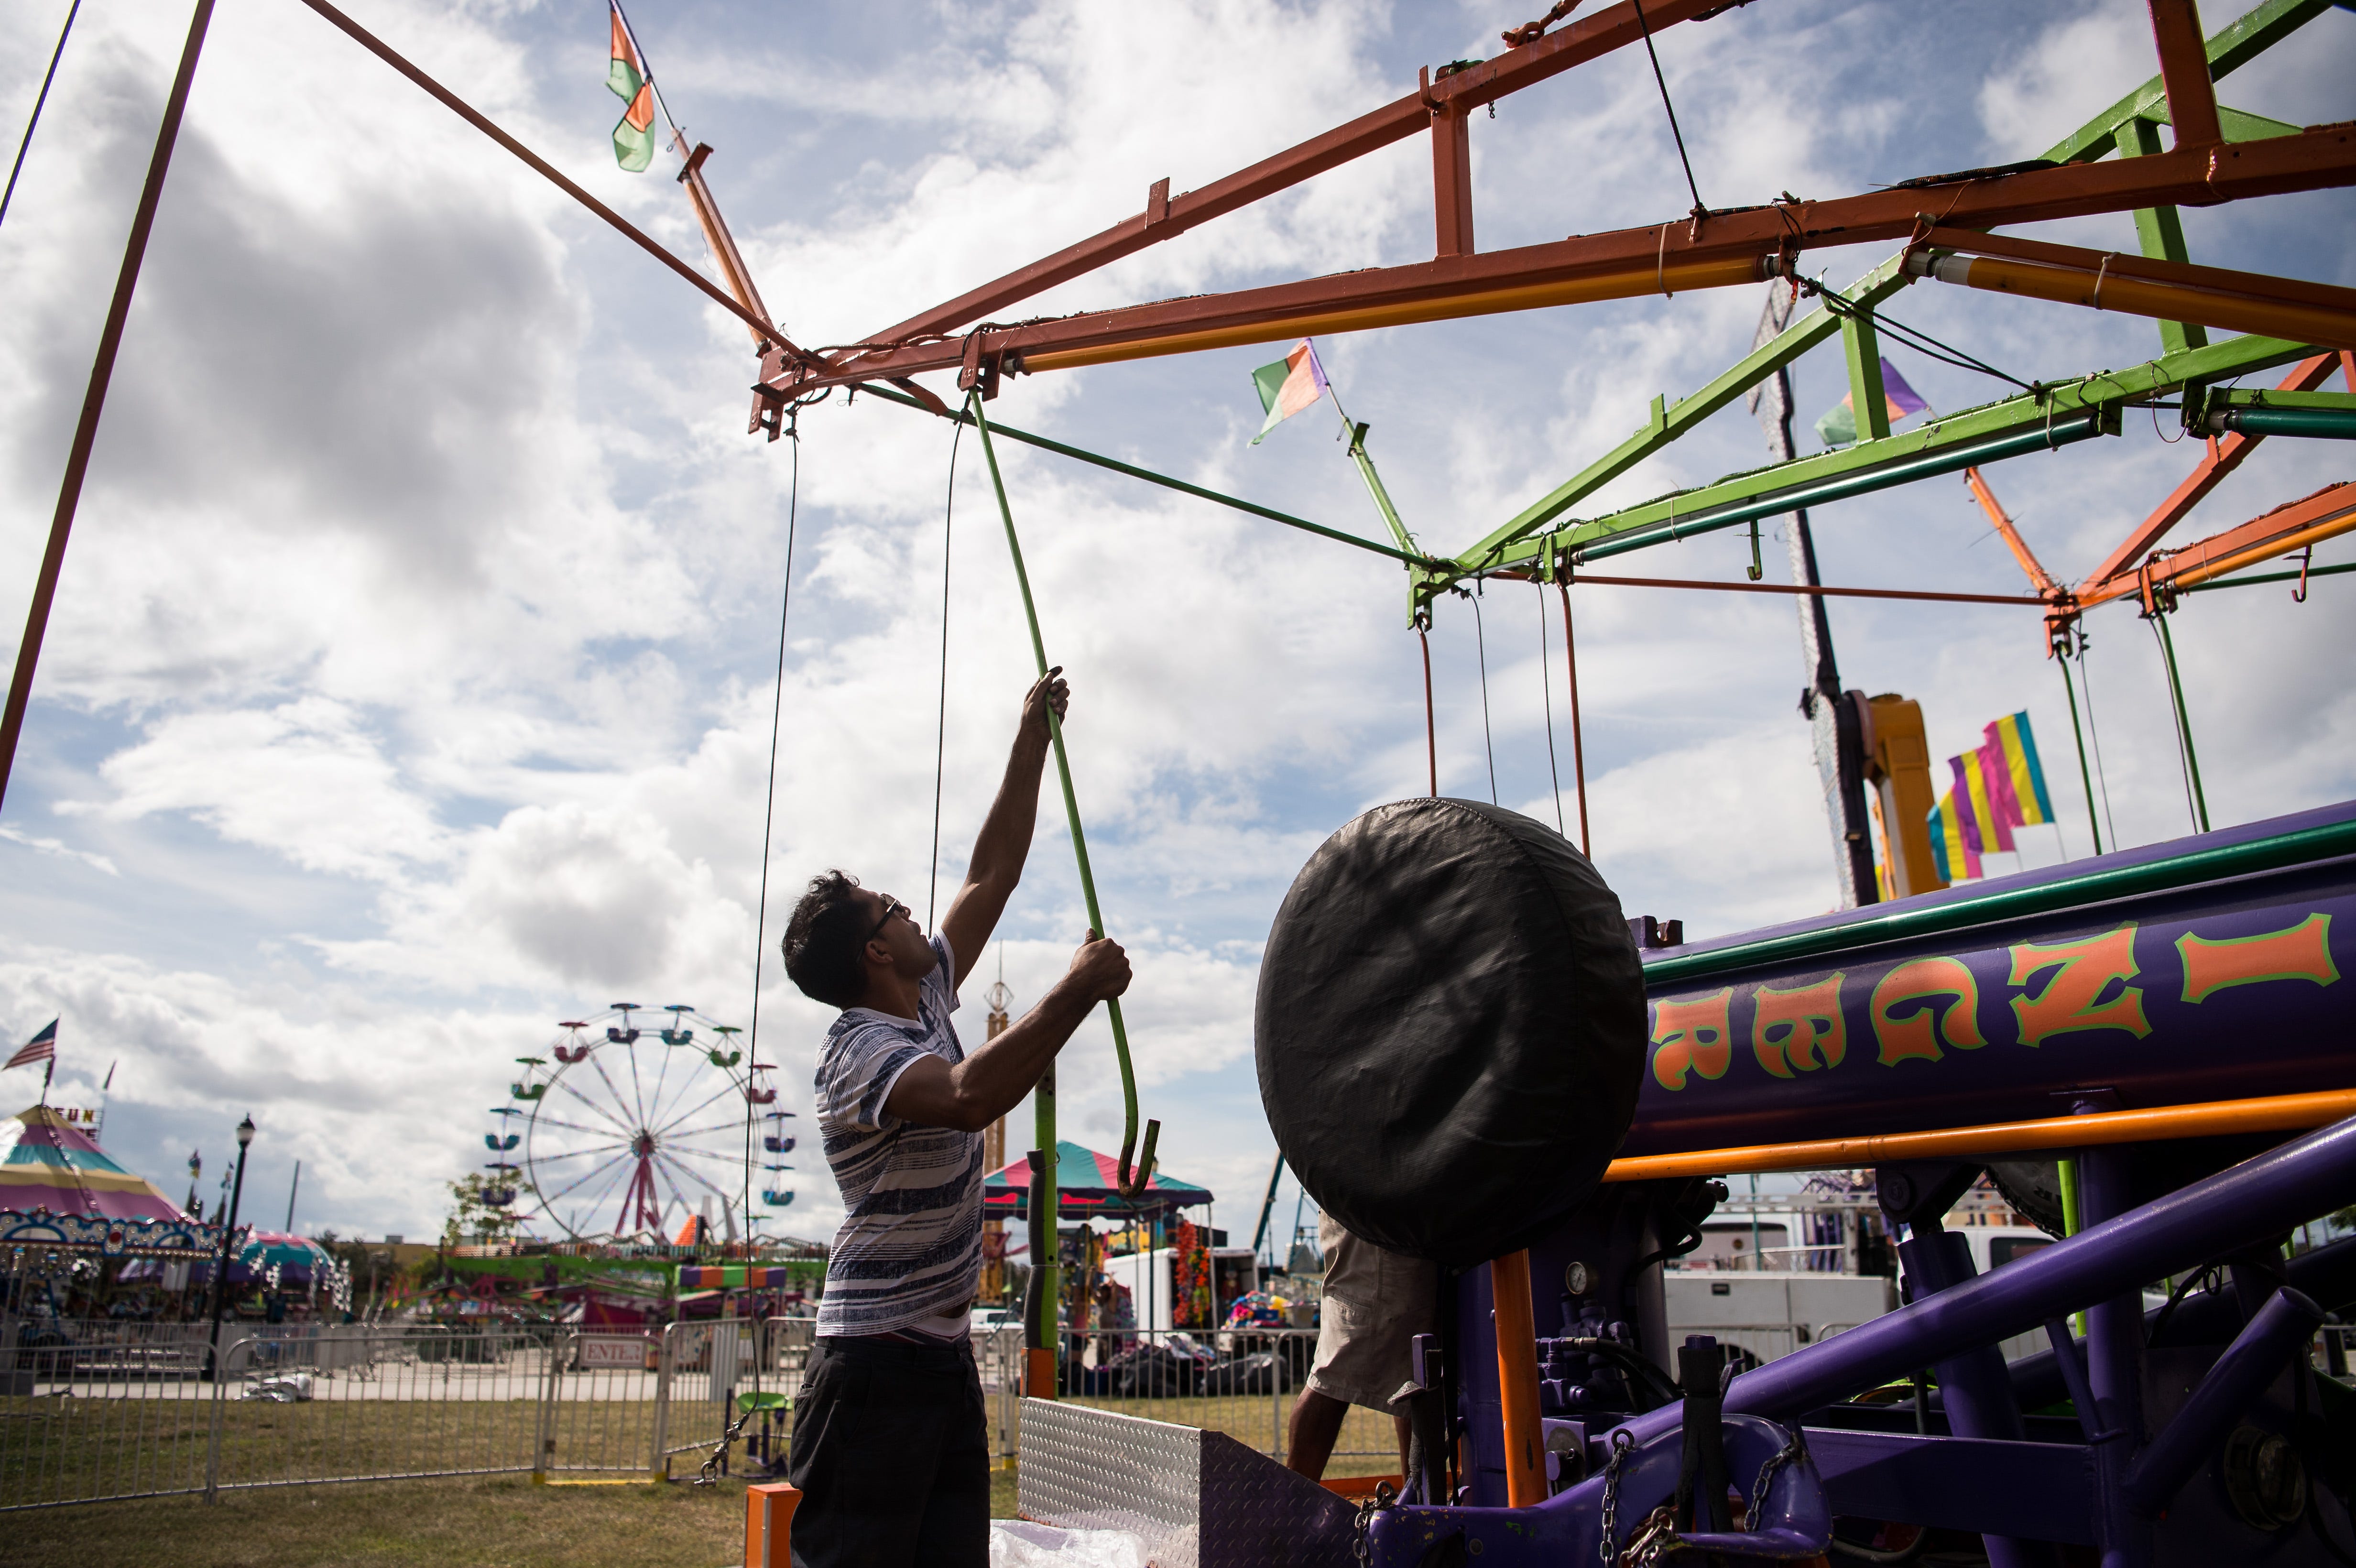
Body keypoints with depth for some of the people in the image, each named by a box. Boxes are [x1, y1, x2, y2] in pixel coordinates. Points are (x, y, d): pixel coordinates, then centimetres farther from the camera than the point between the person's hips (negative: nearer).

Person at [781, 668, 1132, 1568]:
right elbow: (970, 1096, -38)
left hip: (944, 1356, 9)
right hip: (876, 1363, -9)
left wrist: (1033, 740, 14)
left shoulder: (925, 1003, 10)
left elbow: (990, 877, 13)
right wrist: (1079, 991, -30)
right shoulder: (859, 1051, -17)